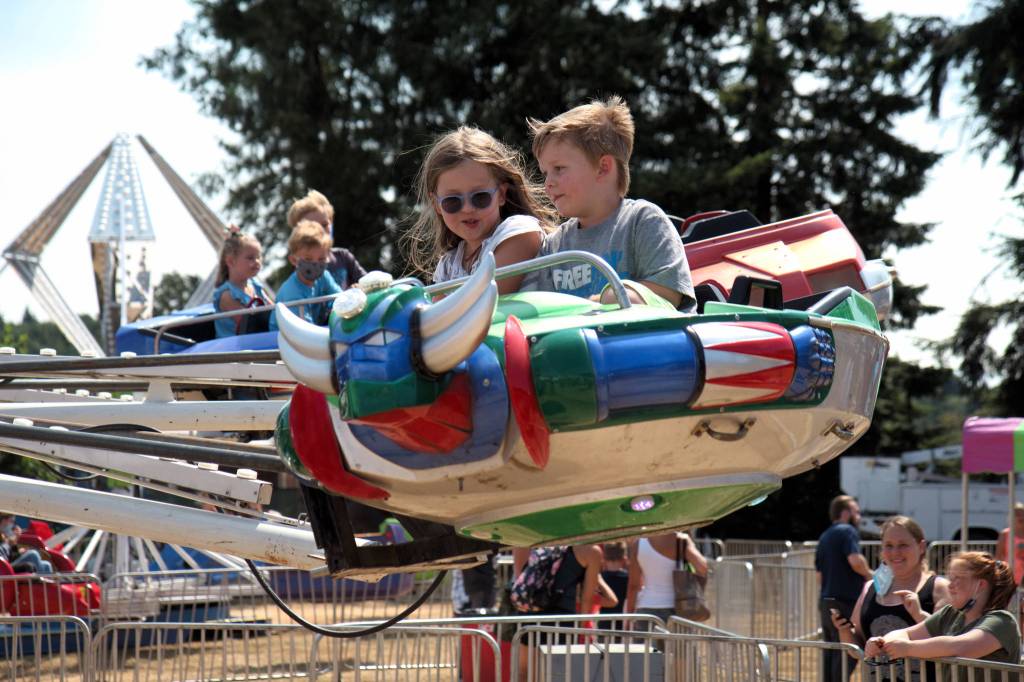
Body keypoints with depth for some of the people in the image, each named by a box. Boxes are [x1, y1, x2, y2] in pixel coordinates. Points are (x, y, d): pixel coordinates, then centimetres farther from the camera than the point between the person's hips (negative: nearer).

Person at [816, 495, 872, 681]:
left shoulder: (824, 537, 19)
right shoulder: (847, 531, -8)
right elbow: (856, 561, -23)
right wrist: (869, 575, -6)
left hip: (826, 602, 9)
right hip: (845, 602, -9)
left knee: (830, 652, 12)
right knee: (846, 655, -7)